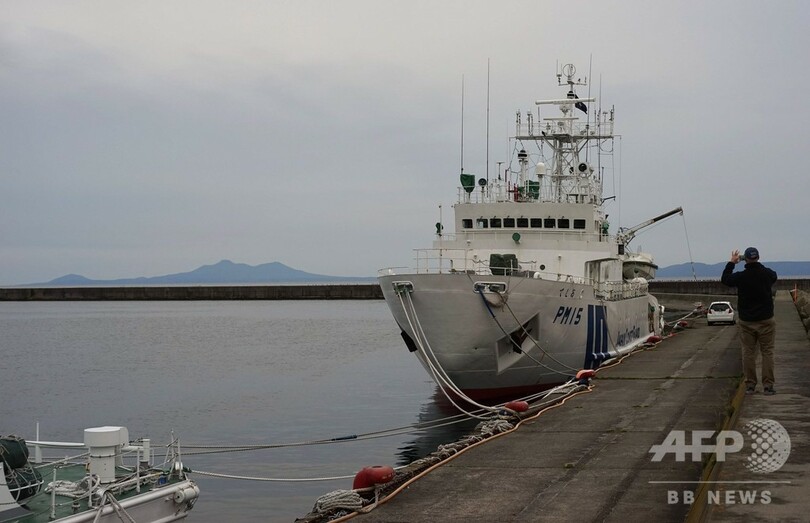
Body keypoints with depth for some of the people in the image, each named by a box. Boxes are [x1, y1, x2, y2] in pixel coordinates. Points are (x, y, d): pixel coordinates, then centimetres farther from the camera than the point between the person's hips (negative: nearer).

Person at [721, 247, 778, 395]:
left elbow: (725, 279, 10)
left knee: (748, 353, 8)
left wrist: (731, 263, 20)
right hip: (765, 320, 0)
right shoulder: (767, 274, -7)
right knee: (767, 352, 4)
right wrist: (756, 264, 23)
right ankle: (768, 385, 1)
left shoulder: (741, 276, -10)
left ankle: (750, 385, 9)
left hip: (746, 322, 0)